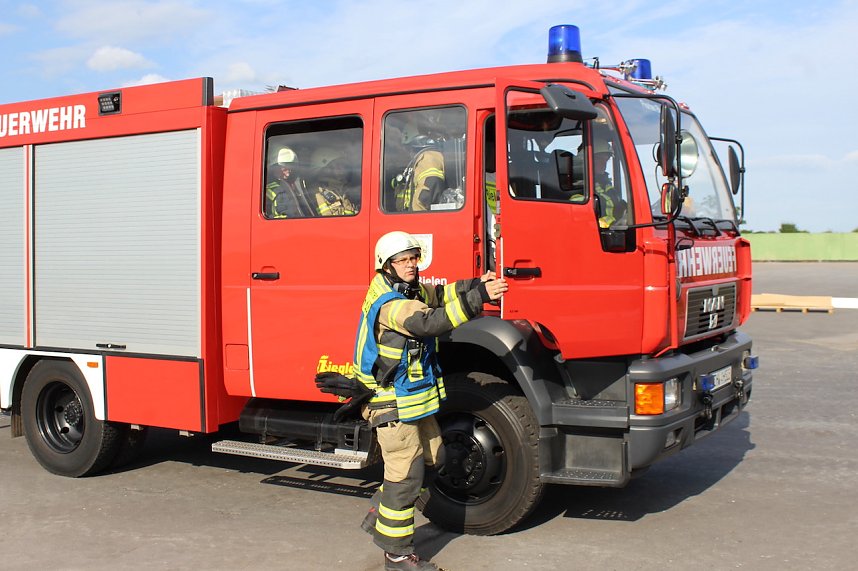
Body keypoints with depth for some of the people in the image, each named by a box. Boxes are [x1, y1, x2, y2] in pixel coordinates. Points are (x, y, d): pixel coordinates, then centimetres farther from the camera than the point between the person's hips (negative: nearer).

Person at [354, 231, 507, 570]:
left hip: (416, 398, 10)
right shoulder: (388, 303, -23)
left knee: (429, 461, 18)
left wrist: (475, 285, -10)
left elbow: (439, 296, 8)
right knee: (406, 473, -3)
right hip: (393, 403, -10)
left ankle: (379, 515, 32)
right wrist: (477, 298, -42)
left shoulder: (410, 291, 8)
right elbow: (428, 322, -37)